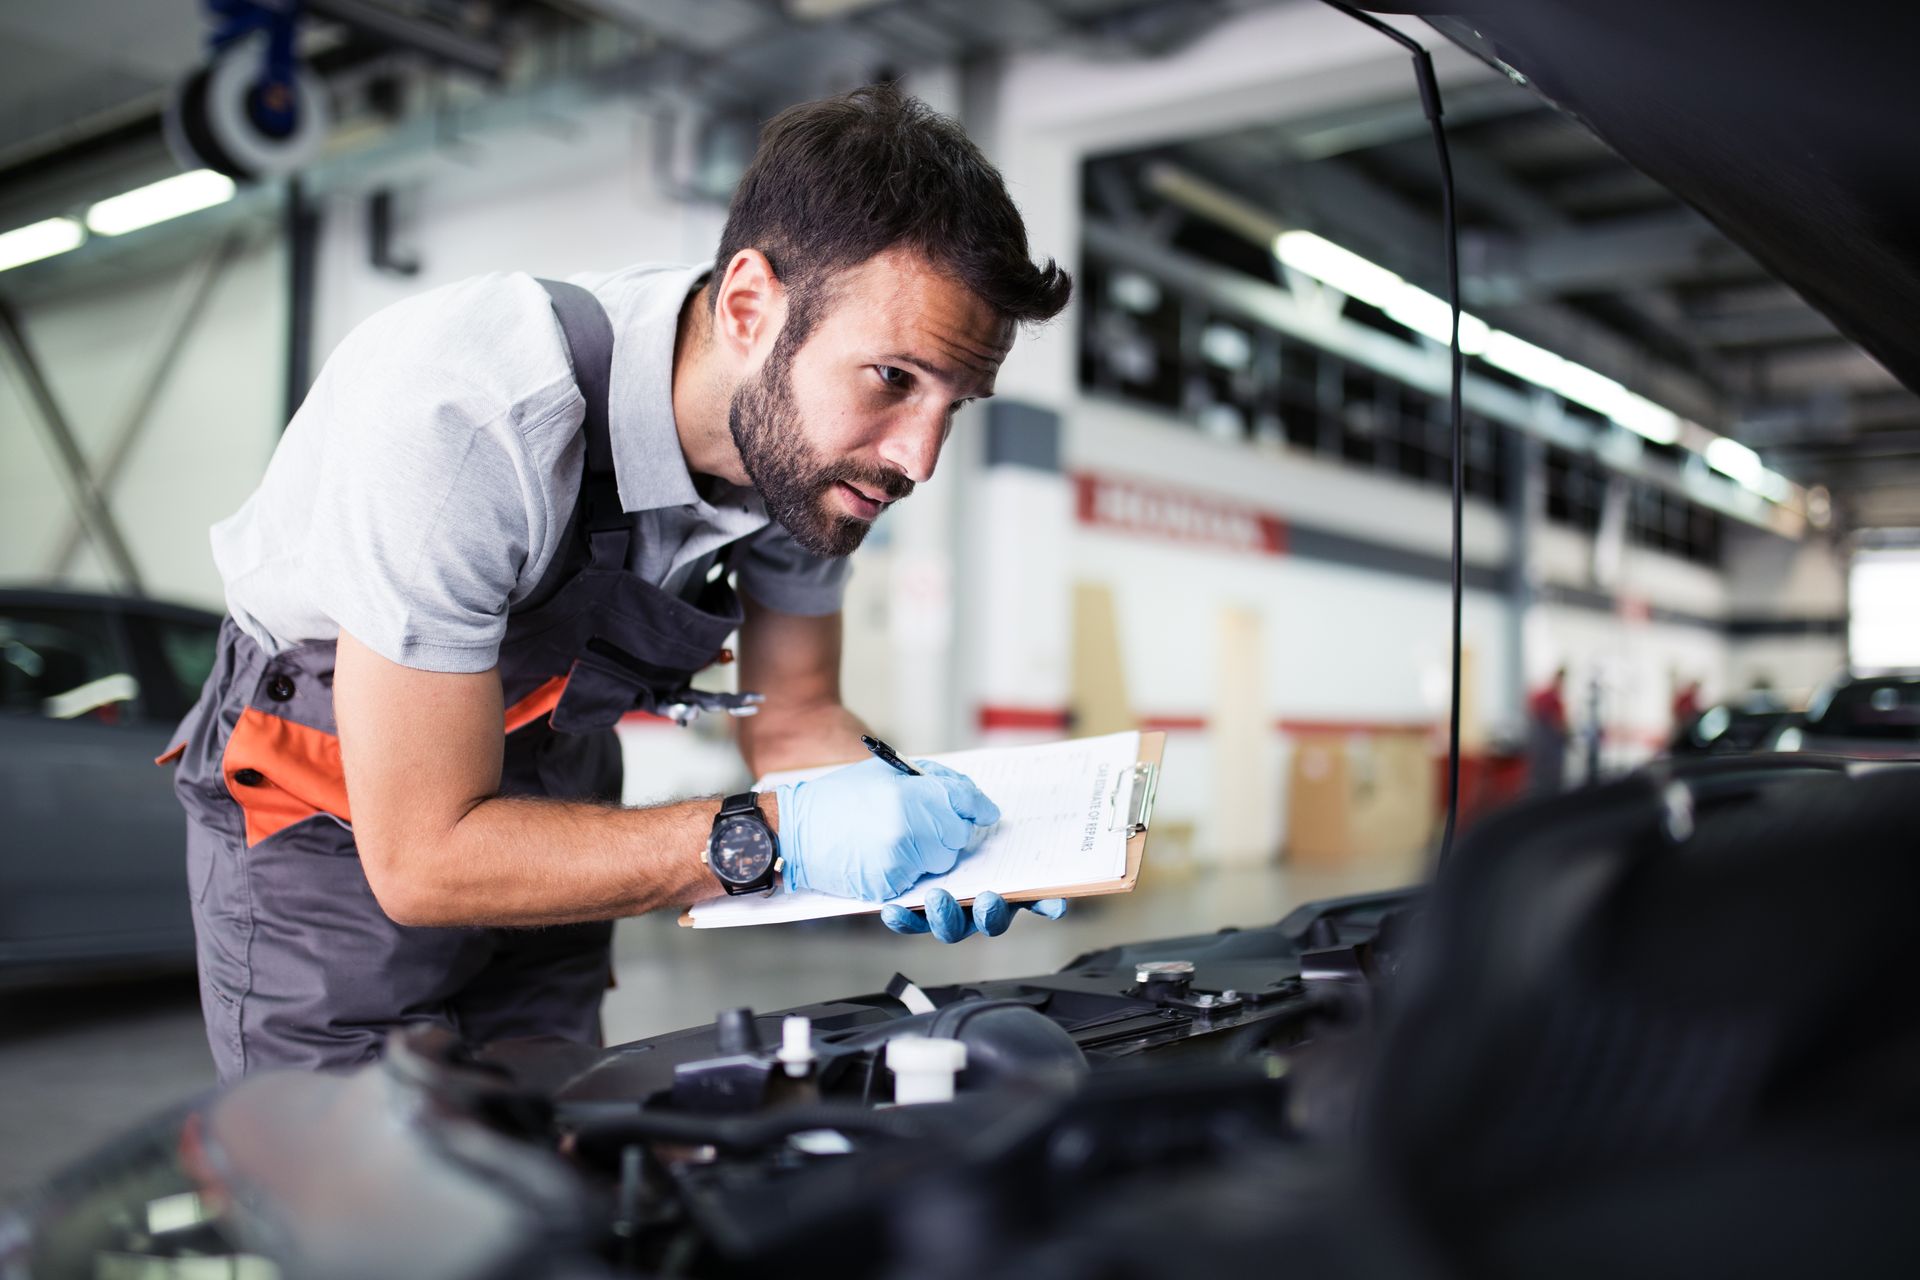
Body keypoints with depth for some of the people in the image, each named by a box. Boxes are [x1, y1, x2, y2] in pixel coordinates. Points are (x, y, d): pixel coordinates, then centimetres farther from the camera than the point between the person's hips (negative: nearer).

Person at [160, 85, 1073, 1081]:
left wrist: (901, 809, -25)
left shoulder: (810, 435, -18)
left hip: (544, 791, 5)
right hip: (336, 823, -5)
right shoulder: (463, 418, -38)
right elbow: (423, 858, -32)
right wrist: (774, 835, -38)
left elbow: (794, 716, -3)